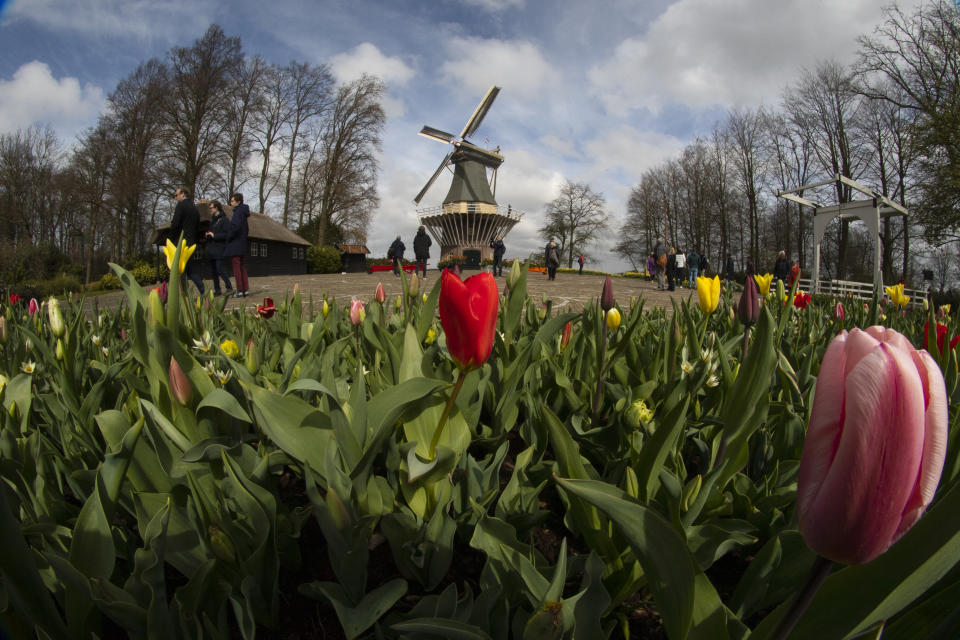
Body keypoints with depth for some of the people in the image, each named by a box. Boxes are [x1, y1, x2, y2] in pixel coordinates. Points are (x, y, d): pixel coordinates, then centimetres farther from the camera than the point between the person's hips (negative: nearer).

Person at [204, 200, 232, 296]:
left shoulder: (224, 220, -7)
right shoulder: (212, 220, 18)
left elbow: (227, 234, -14)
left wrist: (214, 235, -17)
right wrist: (207, 234, 7)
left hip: (219, 248, -8)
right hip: (210, 249, 8)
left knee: (220, 269, -13)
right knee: (213, 270, 9)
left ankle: (229, 288, -7)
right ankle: (217, 290, 14)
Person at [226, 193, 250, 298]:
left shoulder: (238, 213, -13)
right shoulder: (244, 214, 15)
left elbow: (235, 227, -25)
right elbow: (247, 230, 20)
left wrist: (228, 238, -14)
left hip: (235, 245, -9)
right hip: (242, 245, 9)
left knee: (236, 267, -6)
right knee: (242, 267, 11)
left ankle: (239, 290, -5)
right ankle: (245, 289, 11)